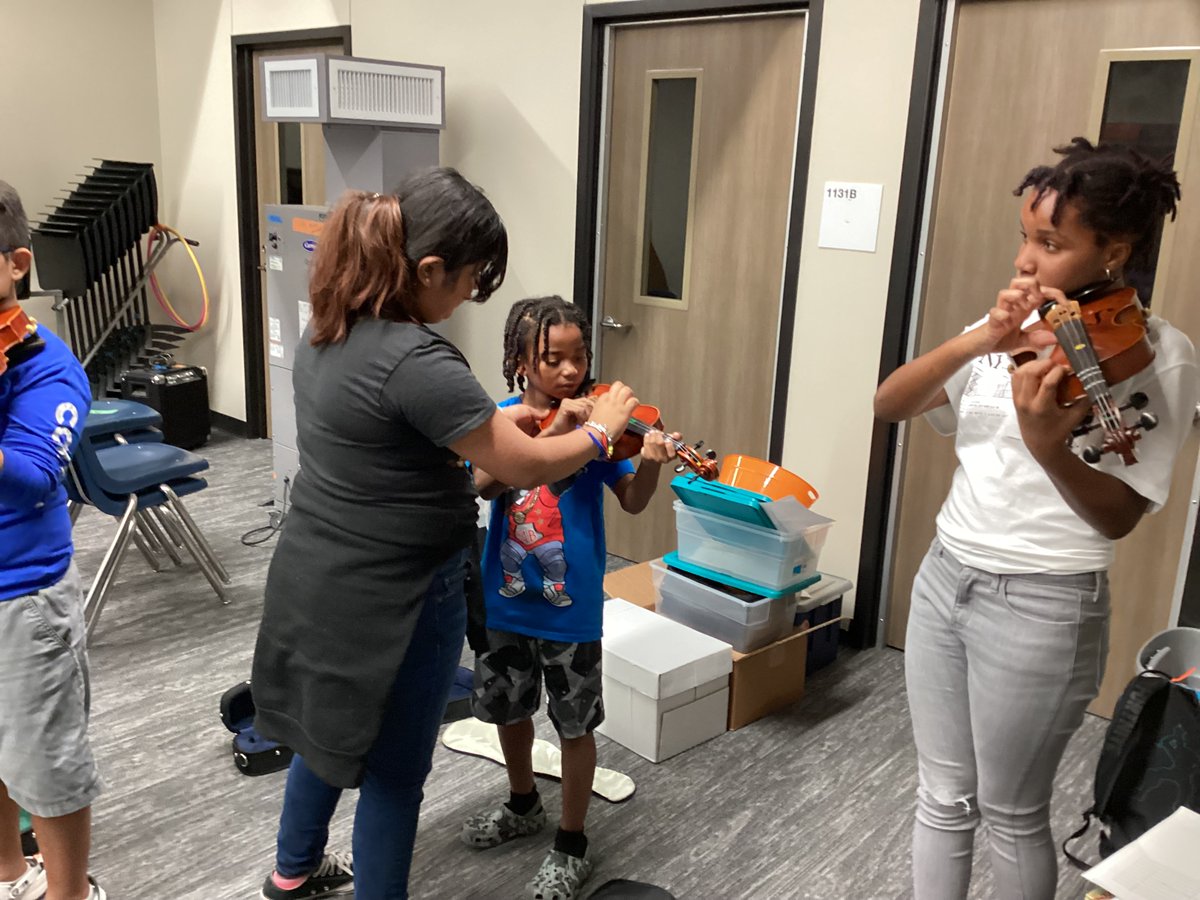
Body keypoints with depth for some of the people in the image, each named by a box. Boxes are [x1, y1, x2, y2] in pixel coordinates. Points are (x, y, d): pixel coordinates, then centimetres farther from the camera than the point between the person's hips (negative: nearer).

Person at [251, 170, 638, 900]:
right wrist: (602, 429, -4)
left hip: (318, 577, 10)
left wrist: (493, 421, 11)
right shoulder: (415, 360, -28)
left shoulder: (331, 332, 1)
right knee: (393, 768, 12)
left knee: (332, 731, 29)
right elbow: (527, 468, -21)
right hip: (391, 598, -9)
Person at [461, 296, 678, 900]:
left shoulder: (596, 420, -8)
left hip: (570, 605, -3)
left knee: (575, 724, 8)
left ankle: (571, 847, 28)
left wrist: (650, 462, -34)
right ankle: (523, 806, 46)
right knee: (508, 707, 20)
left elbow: (632, 502, -13)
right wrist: (552, 432, -32)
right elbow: (486, 483, -22)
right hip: (505, 598, 3)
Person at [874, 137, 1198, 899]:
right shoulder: (1012, 332, 5)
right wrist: (977, 341, -20)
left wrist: (1046, 444, -34)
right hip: (944, 577, 5)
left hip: (1041, 605, -5)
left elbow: (1119, 516, -15)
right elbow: (889, 405, -5)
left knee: (1012, 815, 13)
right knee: (943, 800, 17)